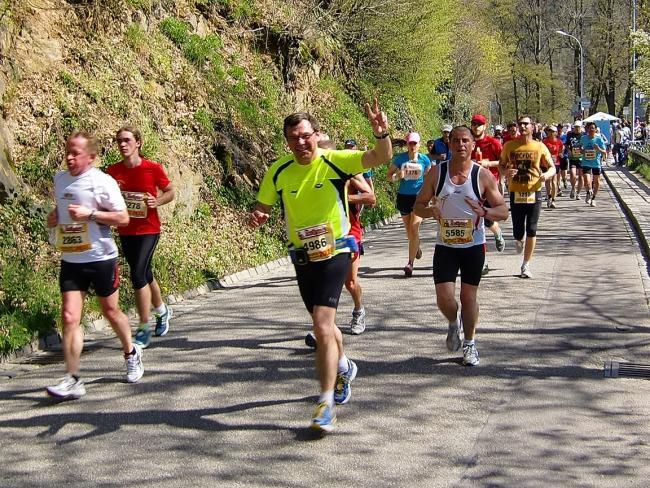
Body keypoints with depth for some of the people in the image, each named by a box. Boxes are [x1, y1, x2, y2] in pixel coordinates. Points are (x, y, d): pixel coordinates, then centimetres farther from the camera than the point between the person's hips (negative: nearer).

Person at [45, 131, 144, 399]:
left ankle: (131, 353, 40)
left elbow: (123, 218, -12)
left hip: (101, 258, -4)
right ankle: (72, 380, -4)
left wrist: (90, 214, -22)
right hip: (70, 260, 4)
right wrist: (54, 217, 3)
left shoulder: (103, 182, -12)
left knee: (111, 311, 13)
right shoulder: (59, 179, 7)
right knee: (69, 317, -7)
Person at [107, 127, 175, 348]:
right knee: (145, 275, 17)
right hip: (125, 231, 5)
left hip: (148, 230, -5)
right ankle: (162, 310, 43)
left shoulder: (153, 168, -9)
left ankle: (144, 329, -5)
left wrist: (157, 201, -16)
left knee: (138, 275, -16)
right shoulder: (113, 171, 0)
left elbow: (170, 192, 3)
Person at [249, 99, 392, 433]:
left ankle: (326, 405, -11)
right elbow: (262, 206, 9)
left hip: (334, 253, -5)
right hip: (303, 258, 5)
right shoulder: (278, 171, -3)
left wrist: (381, 133, -44)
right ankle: (343, 368, 51)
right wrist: (256, 217, -15)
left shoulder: (335, 161, -13)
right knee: (323, 325, 20)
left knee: (322, 326, -18)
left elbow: (381, 157, -23)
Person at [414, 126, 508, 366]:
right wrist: (430, 211, -19)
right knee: (444, 297, -8)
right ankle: (453, 323, 27)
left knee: (469, 296, 6)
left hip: (473, 246, -1)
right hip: (445, 246, 1)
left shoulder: (483, 175, -6)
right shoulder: (436, 173, -3)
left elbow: (503, 211, -4)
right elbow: (418, 205, 4)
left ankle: (469, 344, 26)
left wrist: (484, 212, -25)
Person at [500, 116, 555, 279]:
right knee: (518, 232, 2)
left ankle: (526, 265, 12)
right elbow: (501, 165, 12)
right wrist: (506, 171, -11)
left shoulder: (540, 147, 0)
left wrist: (547, 175, -18)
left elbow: (552, 168, 5)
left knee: (531, 231, -1)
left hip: (534, 193, 0)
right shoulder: (509, 146, 2)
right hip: (516, 193, 0)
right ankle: (519, 241, 41)